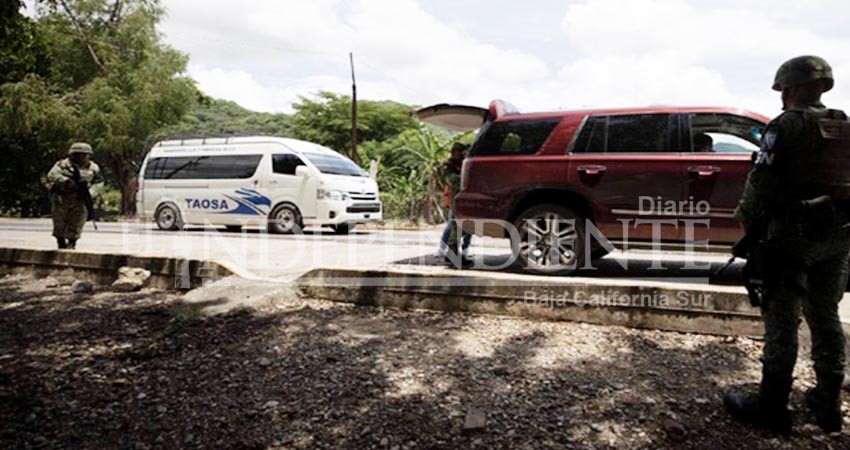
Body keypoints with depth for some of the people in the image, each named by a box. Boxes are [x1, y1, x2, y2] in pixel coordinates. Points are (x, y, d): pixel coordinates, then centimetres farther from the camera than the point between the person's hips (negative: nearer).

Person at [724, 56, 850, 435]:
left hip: (794, 233, -7)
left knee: (782, 319, -2)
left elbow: (761, 180, -15)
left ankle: (771, 408, 5)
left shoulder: (787, 126, -11)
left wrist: (746, 217, -1)